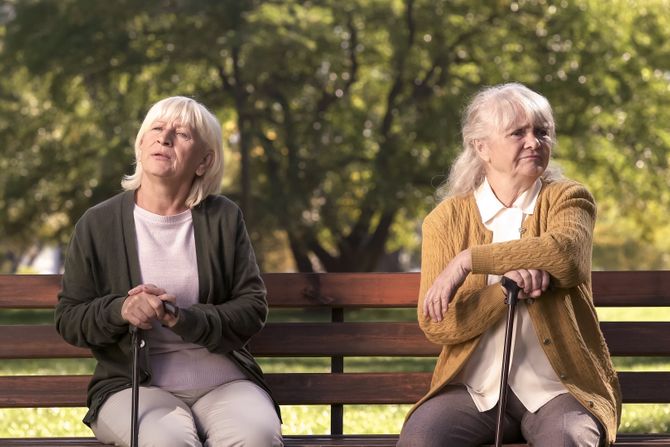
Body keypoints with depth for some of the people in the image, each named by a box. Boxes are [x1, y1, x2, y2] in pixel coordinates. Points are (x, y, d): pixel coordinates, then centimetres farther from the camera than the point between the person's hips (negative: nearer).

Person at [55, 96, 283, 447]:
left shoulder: (223, 218, 8)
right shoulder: (98, 224, 5)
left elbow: (252, 307, 2)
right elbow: (68, 318, 6)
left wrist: (184, 319, -16)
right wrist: (120, 311, -16)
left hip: (222, 379, 1)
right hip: (134, 385, -1)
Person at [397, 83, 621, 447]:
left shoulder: (568, 199, 6)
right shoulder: (446, 219, 6)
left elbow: (567, 253, -19)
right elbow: (435, 325, -3)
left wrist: (469, 260, -20)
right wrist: (506, 289, -19)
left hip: (556, 389, -1)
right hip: (476, 389, 1)